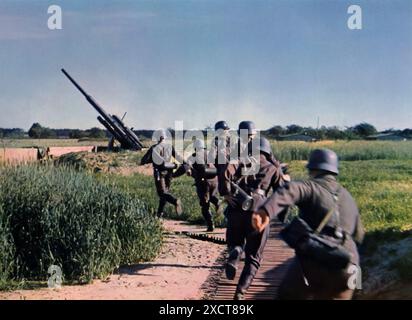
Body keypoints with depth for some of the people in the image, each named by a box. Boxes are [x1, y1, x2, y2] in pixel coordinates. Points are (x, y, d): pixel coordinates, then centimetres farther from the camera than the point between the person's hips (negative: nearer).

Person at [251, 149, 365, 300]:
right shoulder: (348, 197, 22)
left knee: (288, 295, 15)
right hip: (346, 269, 5)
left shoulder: (311, 186, 5)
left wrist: (265, 211, -36)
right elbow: (358, 236, 31)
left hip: (313, 260, -5)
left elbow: (291, 191, -20)